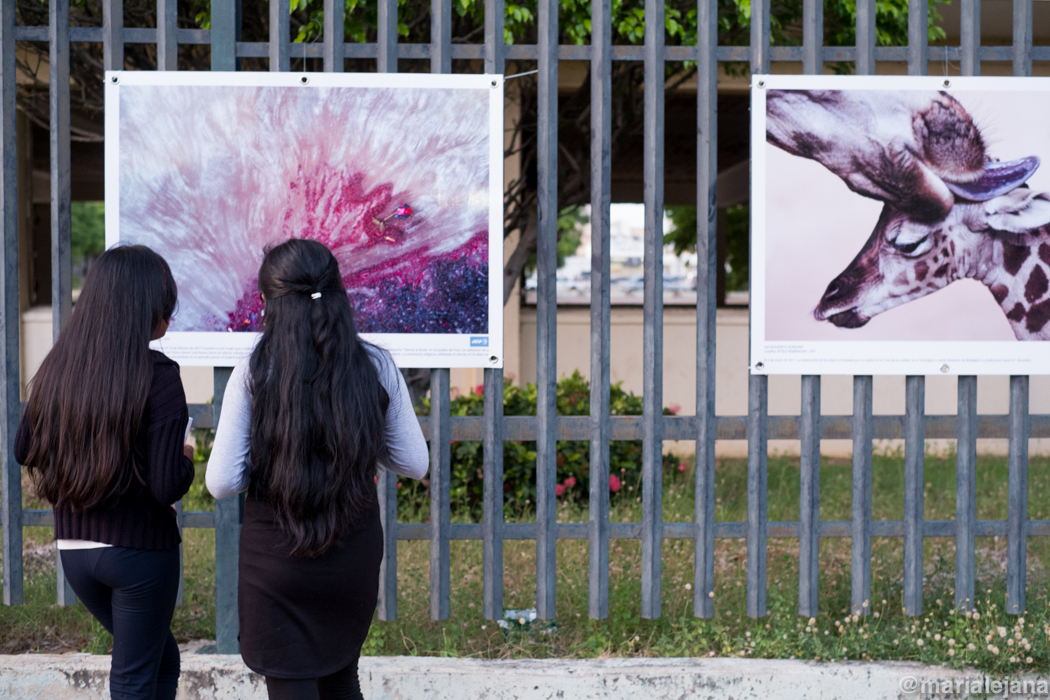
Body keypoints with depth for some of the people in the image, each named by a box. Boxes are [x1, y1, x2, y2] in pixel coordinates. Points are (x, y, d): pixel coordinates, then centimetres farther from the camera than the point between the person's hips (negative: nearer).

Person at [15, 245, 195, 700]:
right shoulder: (157, 375, -18)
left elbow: (24, 450, 10)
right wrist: (185, 457, 0)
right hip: (140, 549, -6)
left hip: (74, 548, 6)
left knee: (161, 657, 24)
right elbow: (168, 486, -20)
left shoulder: (57, 367, -1)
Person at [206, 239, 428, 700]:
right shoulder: (376, 368, -5)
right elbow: (414, 463, 3)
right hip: (355, 554, 3)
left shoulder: (253, 375, -11)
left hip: (276, 555, -3)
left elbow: (222, 483, -12)